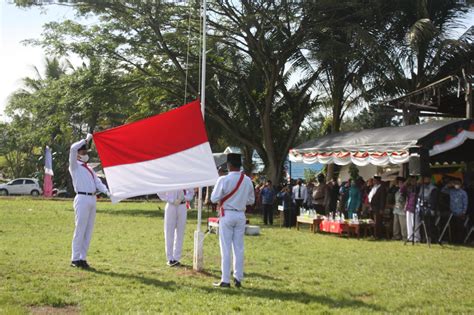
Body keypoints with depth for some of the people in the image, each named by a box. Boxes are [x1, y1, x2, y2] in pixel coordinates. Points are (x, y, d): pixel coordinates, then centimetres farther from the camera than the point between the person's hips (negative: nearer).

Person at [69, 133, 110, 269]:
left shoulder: (89, 169, 23)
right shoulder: (75, 166, 3)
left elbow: (98, 182, 11)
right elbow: (73, 148, -13)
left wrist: (107, 191, -7)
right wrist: (86, 140, -3)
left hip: (92, 199, 7)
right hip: (82, 198, -7)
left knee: (89, 230, 7)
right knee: (80, 230, -6)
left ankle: (83, 258, 13)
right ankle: (75, 259, 0)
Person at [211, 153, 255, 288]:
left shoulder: (224, 180, -14)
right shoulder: (247, 181, 1)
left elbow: (214, 198, -10)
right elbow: (251, 200, 10)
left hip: (227, 215, -4)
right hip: (241, 215, 4)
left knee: (226, 248, 1)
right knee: (239, 248, 10)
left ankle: (225, 280, 3)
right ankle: (238, 278, 14)